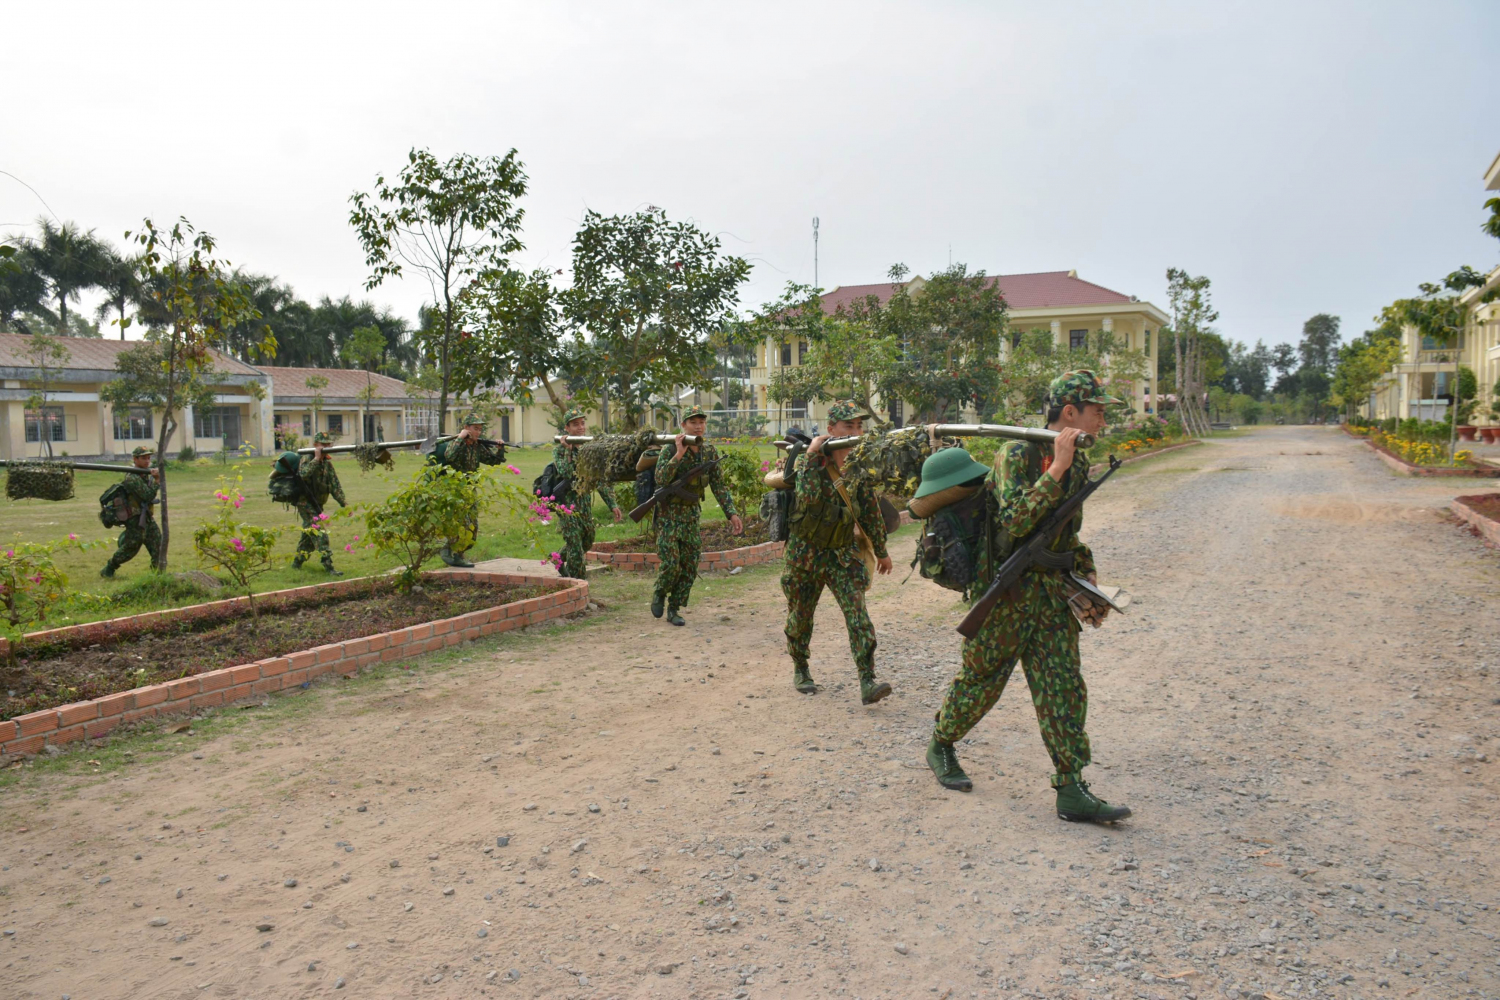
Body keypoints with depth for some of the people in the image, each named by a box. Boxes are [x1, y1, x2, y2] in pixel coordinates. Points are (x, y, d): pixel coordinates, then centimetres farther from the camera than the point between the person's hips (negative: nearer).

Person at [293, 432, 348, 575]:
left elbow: (335, 485, 4)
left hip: (317, 505, 8)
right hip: (306, 503, -8)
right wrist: (316, 458, -30)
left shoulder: (327, 462, 8)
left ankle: (297, 562, 31)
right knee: (319, 533, -15)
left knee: (309, 535, 16)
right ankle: (328, 566, -19)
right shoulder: (307, 458, -12)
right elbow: (304, 474, -34)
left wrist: (344, 503, -5)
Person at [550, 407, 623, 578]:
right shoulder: (560, 450, -8)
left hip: (586, 504, 6)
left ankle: (560, 560, 44)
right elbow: (566, 474, -26)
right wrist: (568, 450, -23)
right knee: (575, 546, -7)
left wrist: (613, 504, -2)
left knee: (587, 541, 20)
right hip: (568, 504, -6)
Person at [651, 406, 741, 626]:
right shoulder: (671, 449, -12)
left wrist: (731, 513, -3)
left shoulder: (710, 452, 2)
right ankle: (659, 594, 18)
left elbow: (719, 486, 5)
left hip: (692, 514, 5)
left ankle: (674, 608, 16)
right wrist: (679, 454, -29)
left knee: (690, 567, 2)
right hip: (668, 514, -5)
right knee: (671, 563, -12)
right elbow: (660, 479, -25)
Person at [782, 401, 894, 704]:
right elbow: (809, 496, -34)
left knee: (857, 612, -13)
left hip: (843, 553, 2)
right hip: (806, 552, -2)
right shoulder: (809, 460, -14)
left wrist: (881, 551, 16)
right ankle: (800, 669, 34)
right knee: (800, 616, 11)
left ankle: (868, 682, -15)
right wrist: (812, 456, -32)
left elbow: (870, 511, 11)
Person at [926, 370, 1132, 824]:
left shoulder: (1077, 463, 8)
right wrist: (1056, 470, -30)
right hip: (1005, 592, -7)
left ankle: (1072, 791, 7)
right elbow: (1014, 523, -29)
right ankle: (940, 747, 31)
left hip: (1052, 592, 7)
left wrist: (1089, 586, 17)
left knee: (1064, 688, 2)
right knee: (980, 680, 8)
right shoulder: (1018, 454, -16)